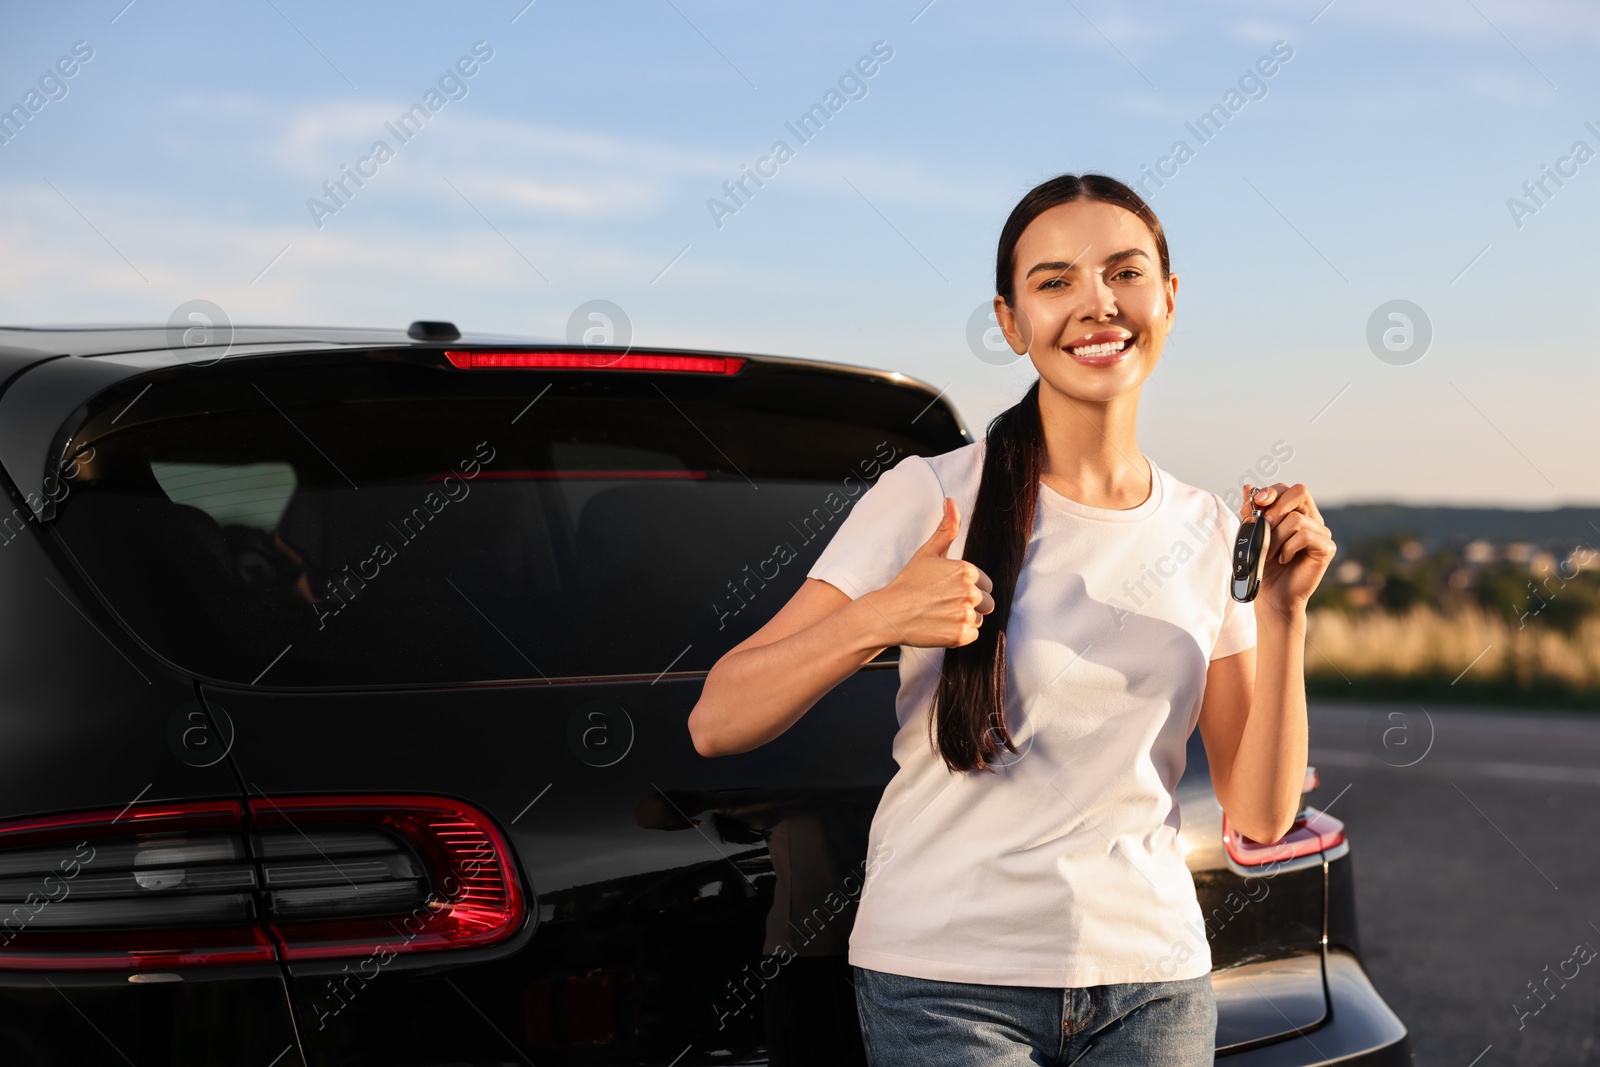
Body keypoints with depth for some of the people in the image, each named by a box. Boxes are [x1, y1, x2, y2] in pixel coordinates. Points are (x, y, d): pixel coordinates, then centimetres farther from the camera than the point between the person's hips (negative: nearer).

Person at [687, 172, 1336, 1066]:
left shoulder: (1210, 534, 5)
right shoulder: (932, 499, -8)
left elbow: (1263, 814, 3)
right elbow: (716, 723, -12)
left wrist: (1282, 613, -8)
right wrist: (876, 620, -27)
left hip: (1156, 988, 4)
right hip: (948, 985, -4)